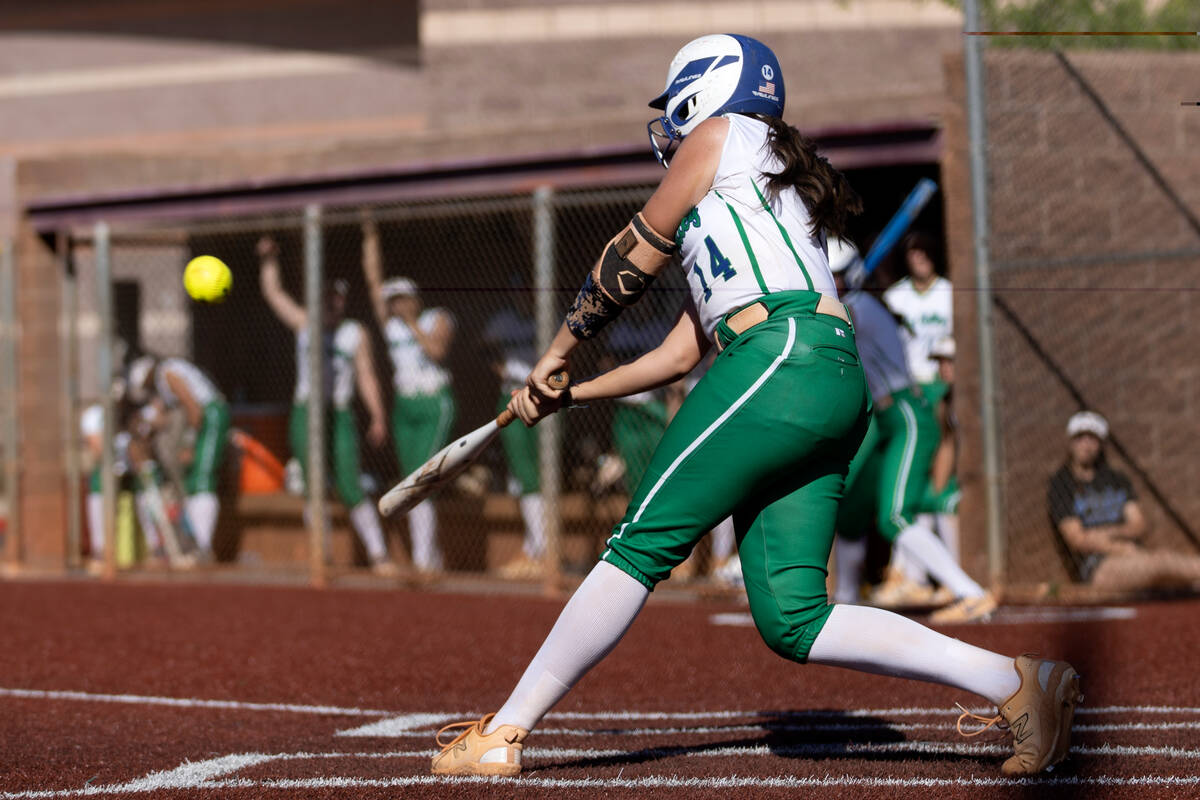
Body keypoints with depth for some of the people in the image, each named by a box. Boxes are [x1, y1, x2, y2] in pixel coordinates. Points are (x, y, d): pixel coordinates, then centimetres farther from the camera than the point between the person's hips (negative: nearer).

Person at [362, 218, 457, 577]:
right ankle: (431, 557, 10)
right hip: (404, 409, 6)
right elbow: (374, 279, 6)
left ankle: (424, 560, -18)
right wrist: (370, 237, 2)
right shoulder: (391, 322, 9)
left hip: (436, 408, -6)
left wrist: (413, 325, -19)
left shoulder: (438, 319, -3)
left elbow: (437, 351, -20)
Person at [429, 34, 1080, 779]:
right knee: (793, 620, -1)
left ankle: (502, 734, -8)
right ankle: (1017, 682, -6)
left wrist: (557, 356, 24)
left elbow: (630, 261, 13)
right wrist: (566, 396, 34)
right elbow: (681, 353, 33)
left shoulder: (722, 137, 11)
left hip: (782, 358, -9)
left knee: (642, 546, -8)